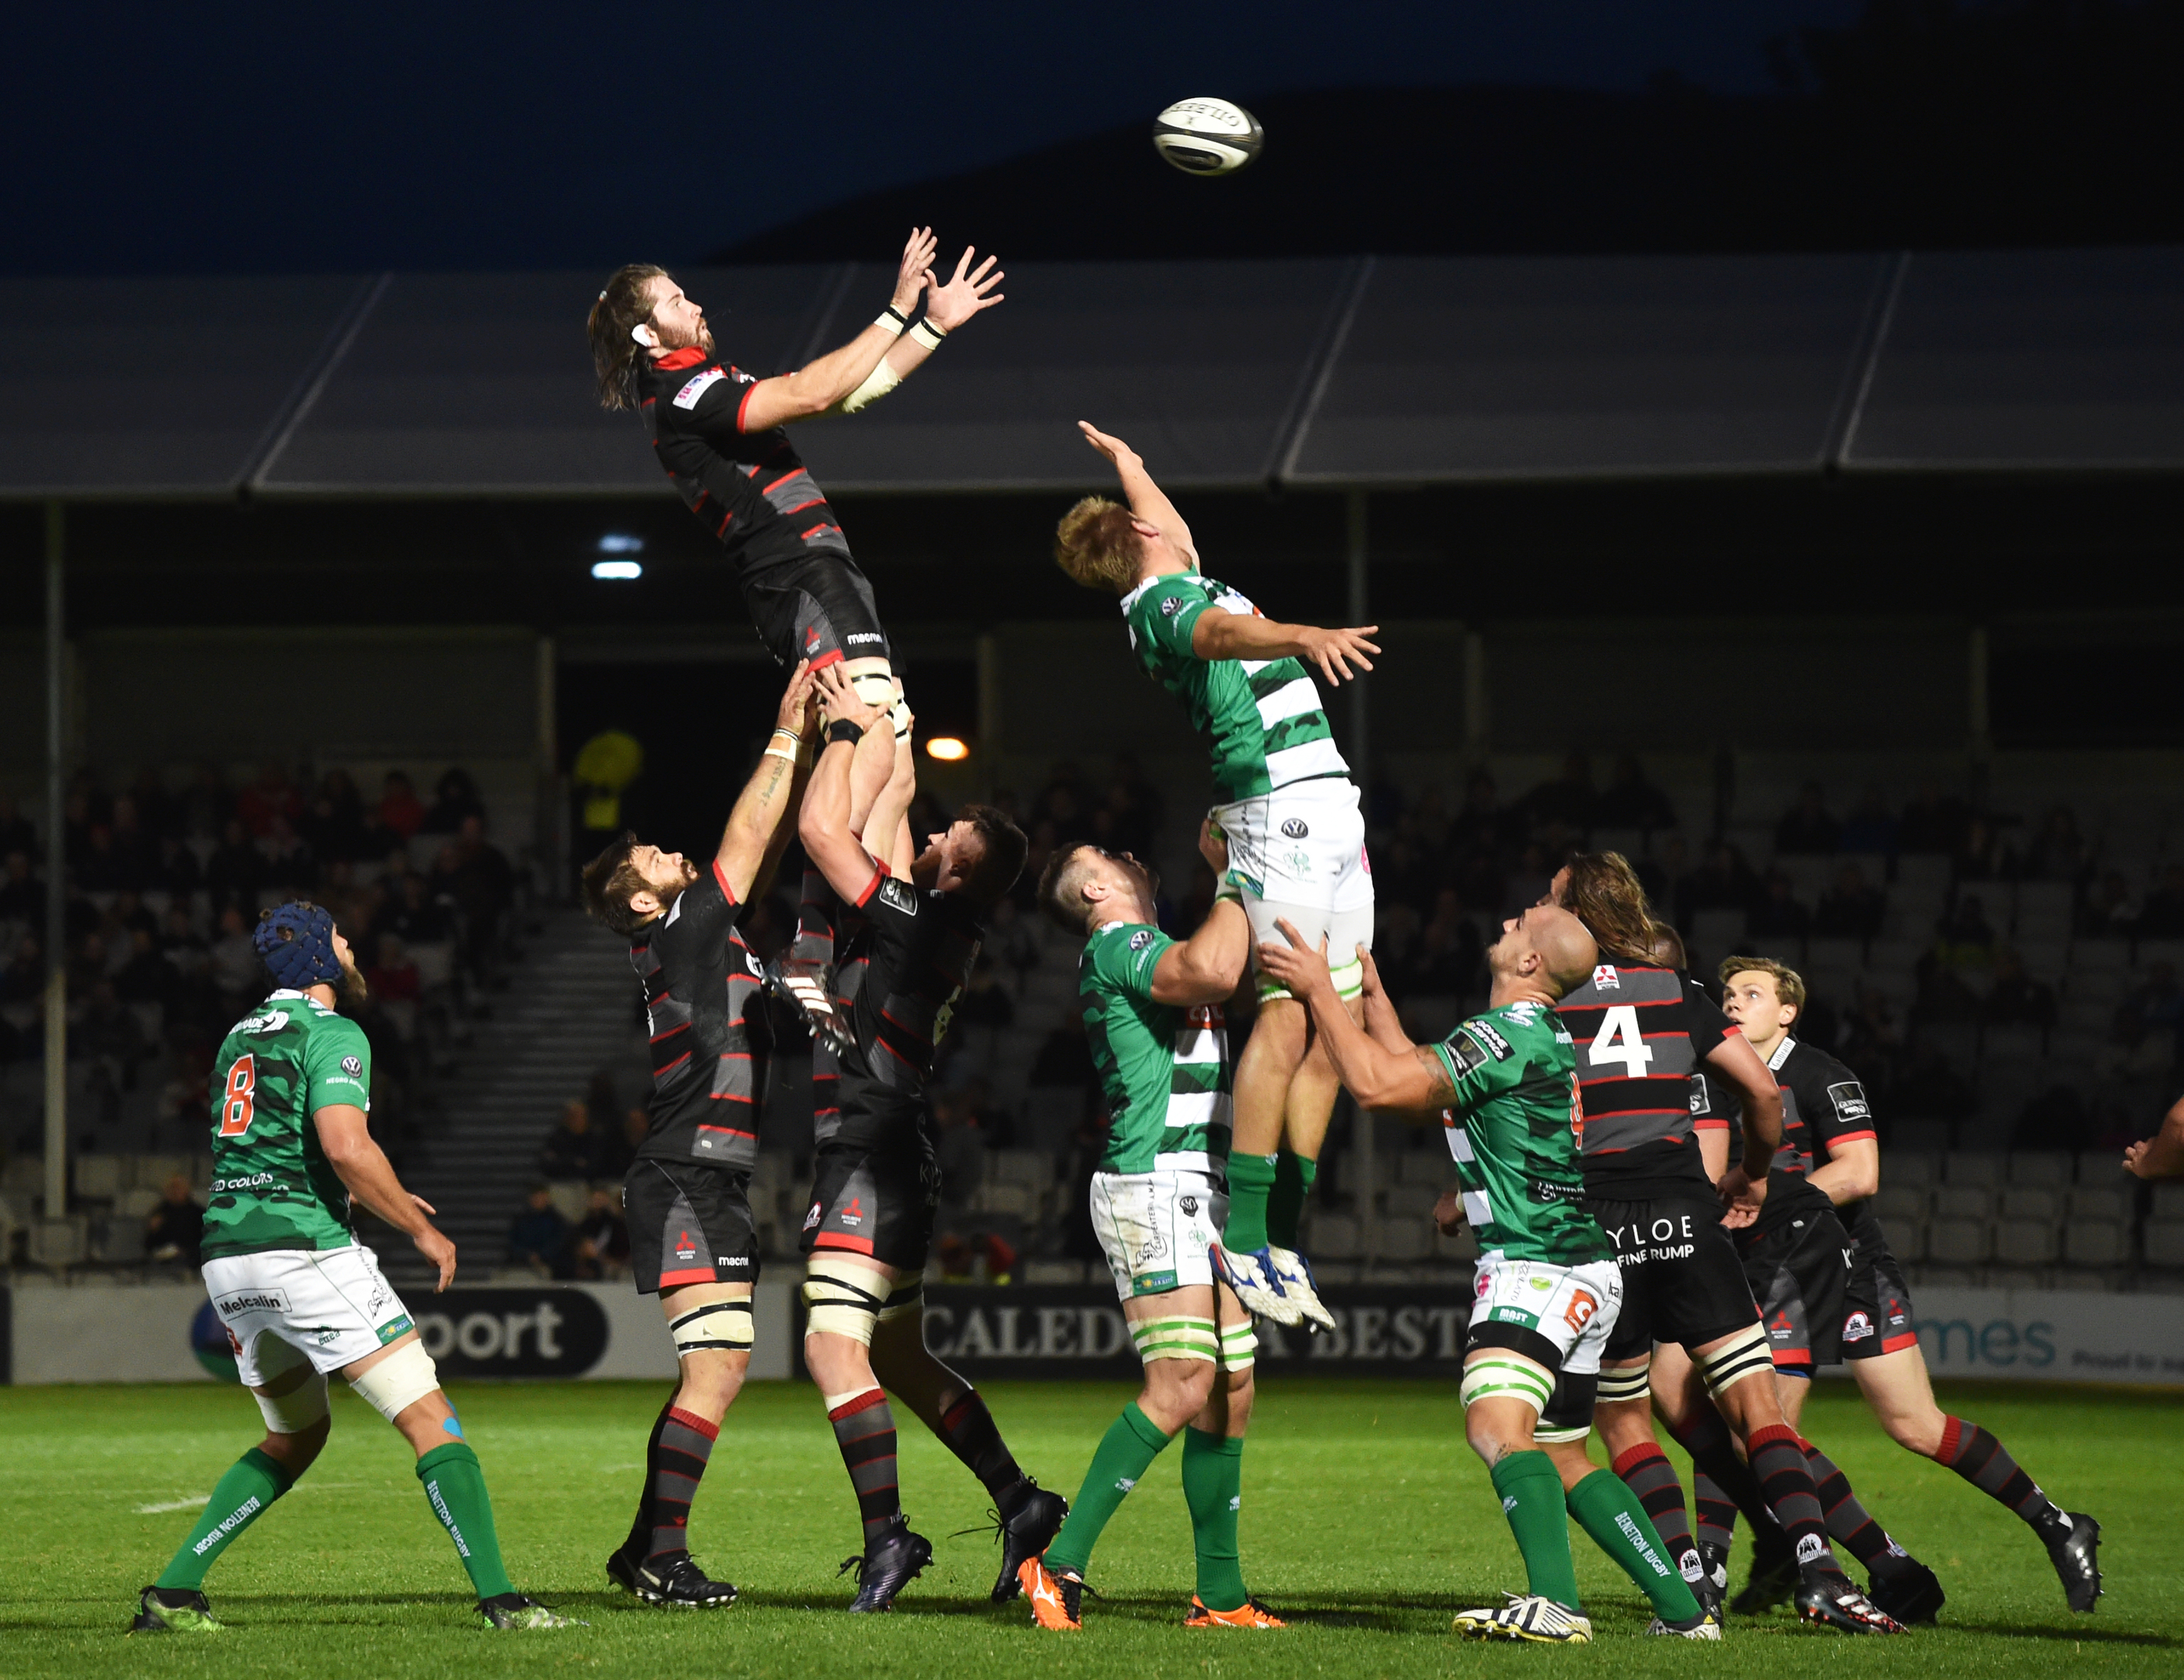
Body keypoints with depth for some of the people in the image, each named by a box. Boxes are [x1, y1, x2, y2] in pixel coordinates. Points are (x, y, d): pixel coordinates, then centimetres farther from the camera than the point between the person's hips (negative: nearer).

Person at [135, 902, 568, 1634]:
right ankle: (499, 1599, -15)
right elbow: (346, 1147, -21)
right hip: (306, 1252, -8)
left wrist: (373, 1195, 34)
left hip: (226, 1256, 8)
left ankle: (172, 1593, 14)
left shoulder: (240, 1038, 20)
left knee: (296, 1436, 23)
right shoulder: (333, 1036, -6)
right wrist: (421, 1230, -8)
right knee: (430, 1421, -5)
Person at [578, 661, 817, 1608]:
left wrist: (804, 745, 13)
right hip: (690, 1185, -10)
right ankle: (665, 1557, -15)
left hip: (707, 1190, 10)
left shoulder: (710, 935, 16)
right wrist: (788, 737, -5)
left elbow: (769, 850, 19)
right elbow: (747, 840, -11)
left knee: (712, 1369, 12)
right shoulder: (678, 936, -9)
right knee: (718, 1364, -14)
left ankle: (645, 1548, 17)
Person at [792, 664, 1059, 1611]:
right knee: (898, 1356, 16)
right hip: (895, 1165, 10)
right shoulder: (935, 925, 10)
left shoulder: (918, 921, -14)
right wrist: (876, 719, 24)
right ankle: (1019, 1502, 15)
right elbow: (893, 795, 22)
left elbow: (822, 830, -12)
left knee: (833, 1346, -17)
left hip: (869, 1162, -10)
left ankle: (886, 1533, -26)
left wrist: (847, 728, -1)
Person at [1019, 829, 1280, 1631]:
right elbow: (1213, 970, -26)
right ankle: (1060, 1564, -19)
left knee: (1230, 1391, 7)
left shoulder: (1146, 950, 23)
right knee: (1182, 1386, -19)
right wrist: (1234, 879, -13)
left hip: (1200, 1194, 10)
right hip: (1153, 1182, -10)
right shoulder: (1116, 947, -8)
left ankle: (1221, 1596, 11)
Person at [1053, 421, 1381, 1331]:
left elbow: (1167, 524, 45)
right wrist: (1303, 635, -47)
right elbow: (1221, 631, -29)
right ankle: (1243, 1236, -18)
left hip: (1331, 809, 10)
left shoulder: (1182, 582, 23)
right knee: (1287, 1015, -17)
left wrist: (1123, 460, 61)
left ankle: (1283, 1238, 4)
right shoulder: (1162, 600, -6)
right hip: (1280, 805, -10)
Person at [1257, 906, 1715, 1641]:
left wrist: (1319, 988, -12)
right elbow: (1412, 1074, 29)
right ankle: (1682, 1608, 15)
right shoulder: (1537, 1032, 16)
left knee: (1496, 1425, -25)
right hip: (1583, 1269, 11)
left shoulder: (1511, 1034, -15)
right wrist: (1370, 990, 28)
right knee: (1562, 1456, 16)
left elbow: (1376, 1083, -20)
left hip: (1538, 1267, -11)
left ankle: (1556, 1606, -39)